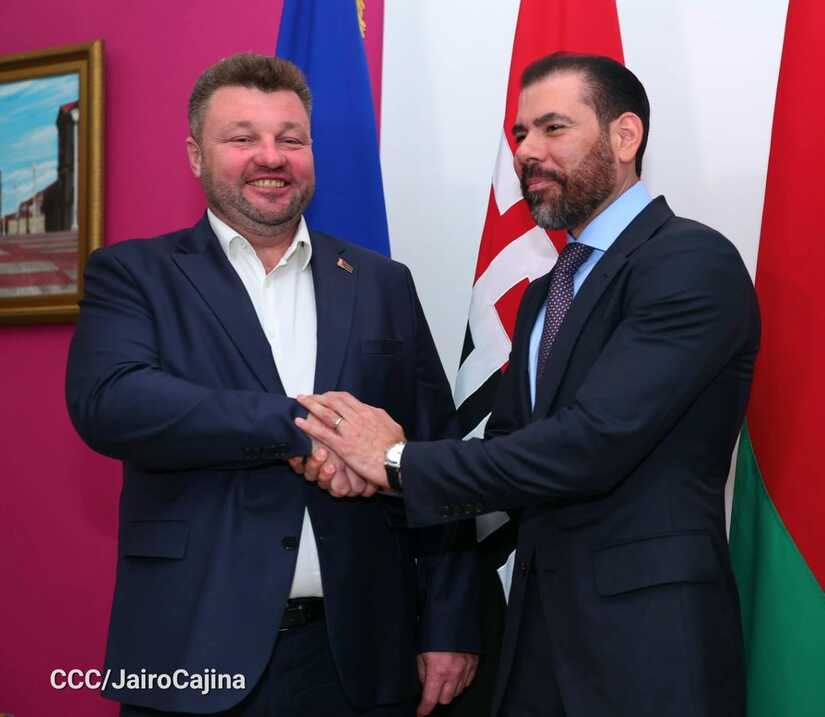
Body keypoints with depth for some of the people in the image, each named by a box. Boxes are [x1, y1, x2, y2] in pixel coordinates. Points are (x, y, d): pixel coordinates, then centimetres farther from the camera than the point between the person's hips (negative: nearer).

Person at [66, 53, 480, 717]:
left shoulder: (382, 284, 9)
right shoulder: (133, 274, 3)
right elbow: (108, 401, -16)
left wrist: (451, 625, 1)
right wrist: (296, 425, -22)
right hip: (195, 656, -2)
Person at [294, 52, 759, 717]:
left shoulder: (692, 262, -13)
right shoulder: (546, 293, 15)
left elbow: (594, 441, -22)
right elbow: (508, 443, 11)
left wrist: (401, 461, -15)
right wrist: (376, 463, -9)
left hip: (648, 636, -7)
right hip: (540, 621, 7)